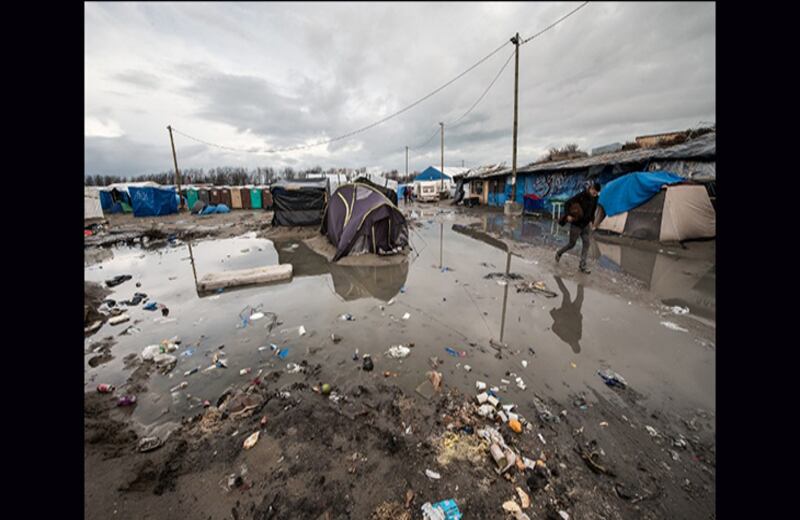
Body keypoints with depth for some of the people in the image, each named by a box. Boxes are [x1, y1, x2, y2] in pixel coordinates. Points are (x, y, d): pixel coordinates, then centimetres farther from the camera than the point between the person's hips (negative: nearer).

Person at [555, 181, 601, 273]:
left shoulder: (594, 198, 1)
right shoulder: (581, 196, -18)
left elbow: (593, 211, 14)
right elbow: (567, 203, -15)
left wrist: (591, 221, 10)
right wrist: (568, 215, -25)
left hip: (586, 225, 6)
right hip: (576, 224, -6)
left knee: (586, 243, 1)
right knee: (572, 244, 3)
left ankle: (583, 266, 7)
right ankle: (559, 253, 31)